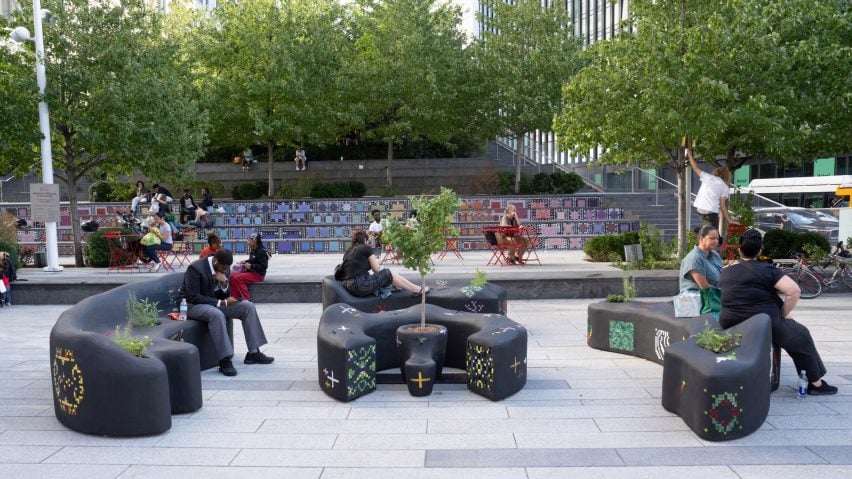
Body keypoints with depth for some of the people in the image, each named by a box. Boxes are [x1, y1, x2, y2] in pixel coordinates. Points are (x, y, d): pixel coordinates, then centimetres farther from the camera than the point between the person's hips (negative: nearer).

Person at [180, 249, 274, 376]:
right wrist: (221, 302, -25)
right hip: (194, 305, -7)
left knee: (248, 306, -8)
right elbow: (194, 297, -24)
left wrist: (224, 284, -17)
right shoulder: (195, 269, -20)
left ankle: (253, 352, -7)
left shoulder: (224, 269, 1)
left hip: (216, 303, 7)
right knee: (217, 314, -39)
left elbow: (225, 296, 7)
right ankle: (224, 361, -38)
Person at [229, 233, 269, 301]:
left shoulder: (261, 251, -17)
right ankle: (235, 298, -6)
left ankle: (247, 299, -17)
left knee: (237, 278, -23)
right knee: (233, 275, -6)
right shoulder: (253, 250, 9)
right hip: (250, 271, 9)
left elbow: (263, 266, -23)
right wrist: (245, 262, 8)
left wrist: (251, 266, -22)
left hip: (258, 274, -9)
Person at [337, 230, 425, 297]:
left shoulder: (347, 251, 19)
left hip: (347, 287, 8)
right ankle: (418, 290, 15)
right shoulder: (366, 248, 2)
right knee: (389, 274, 8)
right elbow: (377, 269, 4)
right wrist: (376, 261, 25)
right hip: (361, 285, -8)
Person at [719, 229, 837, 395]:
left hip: (730, 326, 6)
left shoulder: (726, 272, 7)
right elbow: (794, 291, -16)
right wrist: (784, 314, -4)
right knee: (802, 336, 21)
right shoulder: (766, 269, -9)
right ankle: (815, 383, 28)